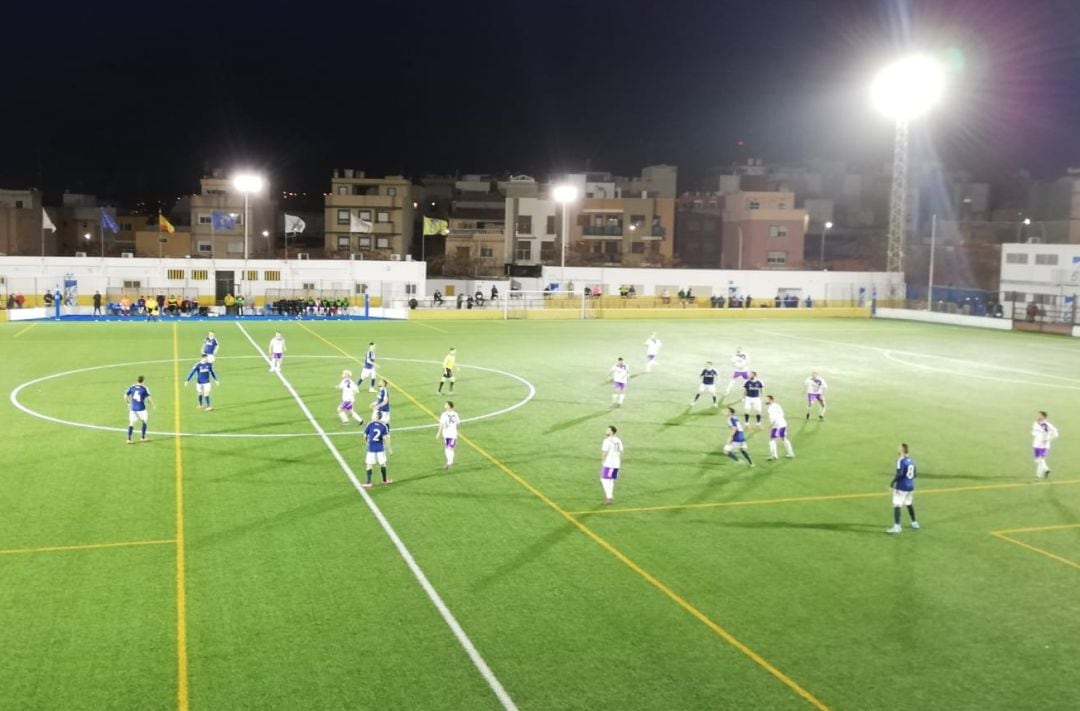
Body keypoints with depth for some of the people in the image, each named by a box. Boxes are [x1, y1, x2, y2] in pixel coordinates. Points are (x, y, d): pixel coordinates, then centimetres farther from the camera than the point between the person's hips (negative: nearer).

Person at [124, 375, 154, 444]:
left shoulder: (132, 387, 3)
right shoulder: (144, 388, -8)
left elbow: (125, 396, 6)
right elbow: (148, 398, -12)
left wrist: (128, 403, 22)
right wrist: (153, 404, 6)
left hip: (133, 408, 3)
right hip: (141, 409, -3)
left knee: (131, 423, 4)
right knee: (144, 422, 17)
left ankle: (129, 439, -6)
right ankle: (143, 438, 21)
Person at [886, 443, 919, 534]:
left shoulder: (901, 460, -15)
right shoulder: (911, 460, 9)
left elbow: (899, 474, -23)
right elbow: (914, 474, 15)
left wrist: (893, 482, -11)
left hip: (901, 487, -8)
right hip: (910, 486, 9)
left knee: (897, 505, -10)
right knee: (909, 504, 25)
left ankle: (896, 526, -18)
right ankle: (914, 523, 37)